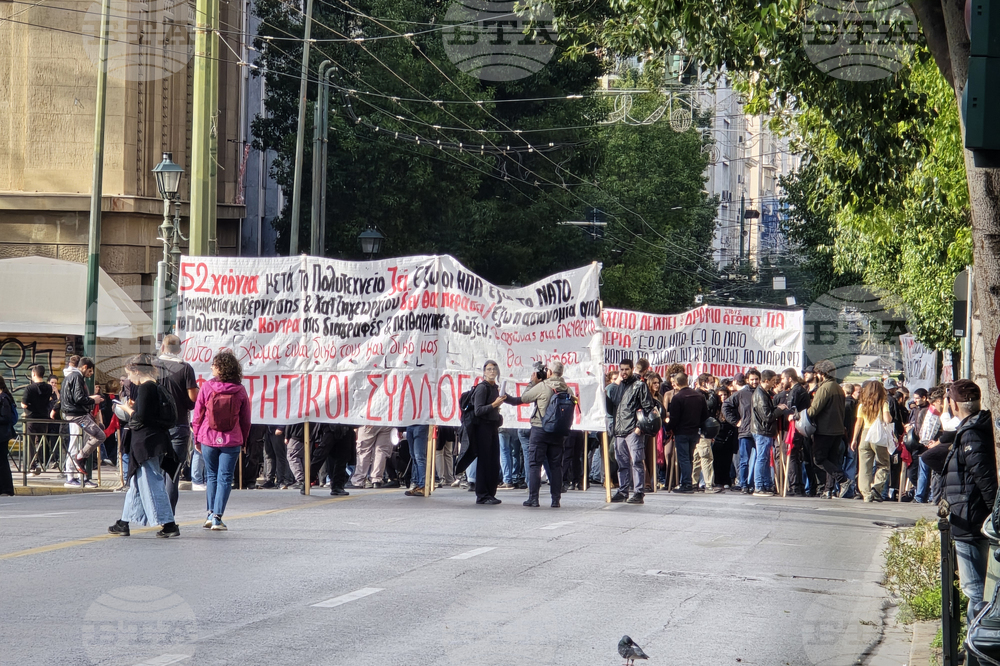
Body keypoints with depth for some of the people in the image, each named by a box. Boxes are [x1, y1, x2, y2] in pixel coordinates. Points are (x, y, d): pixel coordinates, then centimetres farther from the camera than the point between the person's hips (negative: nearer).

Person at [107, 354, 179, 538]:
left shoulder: (145, 387, -14)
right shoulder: (157, 388, 13)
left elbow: (141, 417, -19)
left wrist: (128, 410, -2)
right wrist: (135, 408, 16)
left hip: (146, 442, -10)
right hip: (157, 439, 10)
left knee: (151, 484, -7)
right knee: (136, 483, 16)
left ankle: (168, 524, -10)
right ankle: (124, 523, 23)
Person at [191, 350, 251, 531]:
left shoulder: (207, 387, -5)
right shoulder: (240, 390, -2)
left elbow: (197, 415, 0)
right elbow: (245, 419, 4)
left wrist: (196, 439, 11)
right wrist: (242, 441, 16)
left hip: (208, 439, 0)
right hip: (232, 440, 0)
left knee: (211, 476, 16)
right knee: (225, 478, 2)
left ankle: (210, 514, 14)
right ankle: (217, 517, -3)